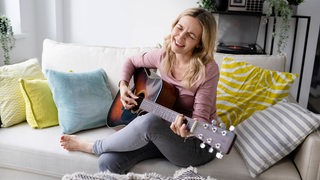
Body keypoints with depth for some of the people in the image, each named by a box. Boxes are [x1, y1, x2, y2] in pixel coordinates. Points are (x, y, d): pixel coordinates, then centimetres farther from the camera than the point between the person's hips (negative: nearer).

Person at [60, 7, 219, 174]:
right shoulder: (163, 55, -3)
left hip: (198, 143, -4)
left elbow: (201, 117, -17)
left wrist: (187, 129, -39)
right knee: (108, 162, -21)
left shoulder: (208, 70, -18)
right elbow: (131, 62, 16)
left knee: (149, 122, -36)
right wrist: (123, 85, -3)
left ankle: (93, 147, -9)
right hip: (163, 131, 4)